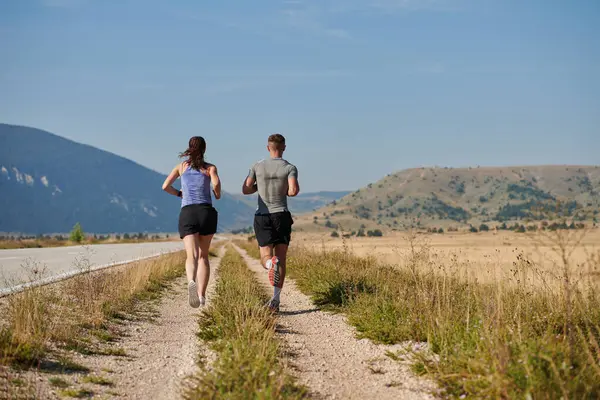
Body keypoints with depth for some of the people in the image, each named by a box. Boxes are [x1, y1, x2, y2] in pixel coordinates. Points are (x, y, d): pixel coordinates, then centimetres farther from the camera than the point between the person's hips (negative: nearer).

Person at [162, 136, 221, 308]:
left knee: (191, 256, -14)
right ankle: (201, 295, 10)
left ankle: (191, 282, -45)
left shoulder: (181, 166, 17)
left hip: (187, 213, 0)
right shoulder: (210, 168, 11)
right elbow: (216, 183, -9)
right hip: (206, 212, 0)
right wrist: (218, 195, 13)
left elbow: (165, 186, 7)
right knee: (203, 255, 16)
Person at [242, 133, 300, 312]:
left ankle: (271, 263, -36)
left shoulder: (257, 166, 3)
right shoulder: (290, 168, -3)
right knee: (281, 259, 5)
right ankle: (276, 299, -6)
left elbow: (245, 190, 3)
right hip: (282, 216, -1)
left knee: (266, 259, 3)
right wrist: (286, 191, 6)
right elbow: (294, 190, -18)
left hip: (262, 217, 1)